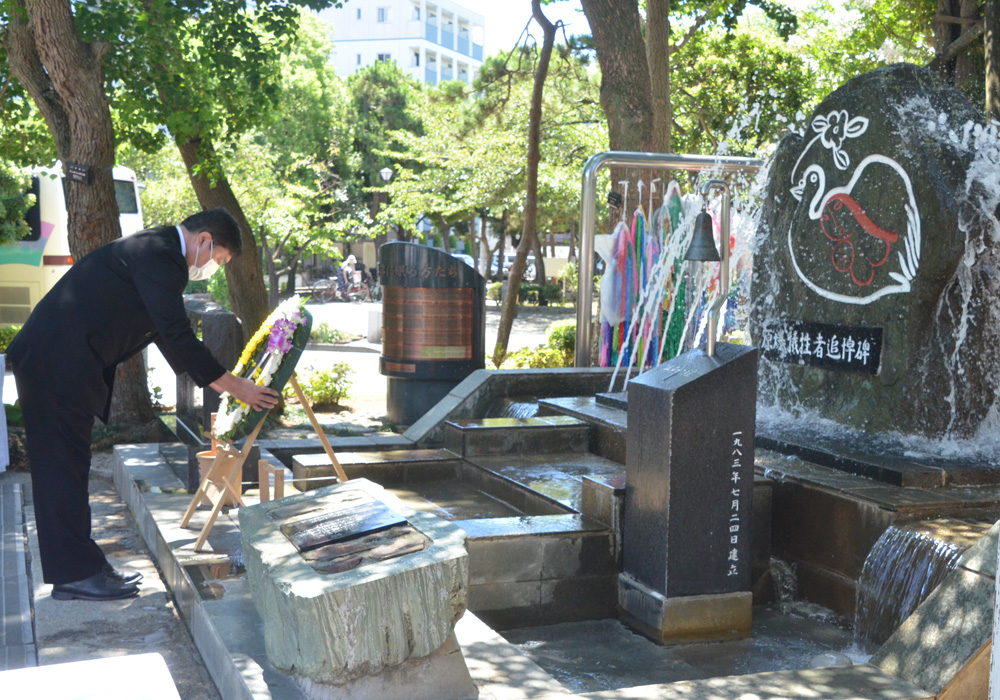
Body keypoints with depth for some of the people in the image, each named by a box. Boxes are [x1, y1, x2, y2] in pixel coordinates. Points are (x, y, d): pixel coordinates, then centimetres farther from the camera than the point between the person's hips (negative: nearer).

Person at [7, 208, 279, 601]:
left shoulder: (155, 252, 18)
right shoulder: (159, 256, -14)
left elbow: (170, 337, 24)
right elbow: (177, 336, -19)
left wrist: (225, 385, 23)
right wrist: (235, 387, -12)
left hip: (59, 362, 10)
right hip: (56, 363, -10)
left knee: (67, 467, 13)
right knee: (63, 466, -4)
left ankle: (80, 567, 20)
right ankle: (74, 574, 2)